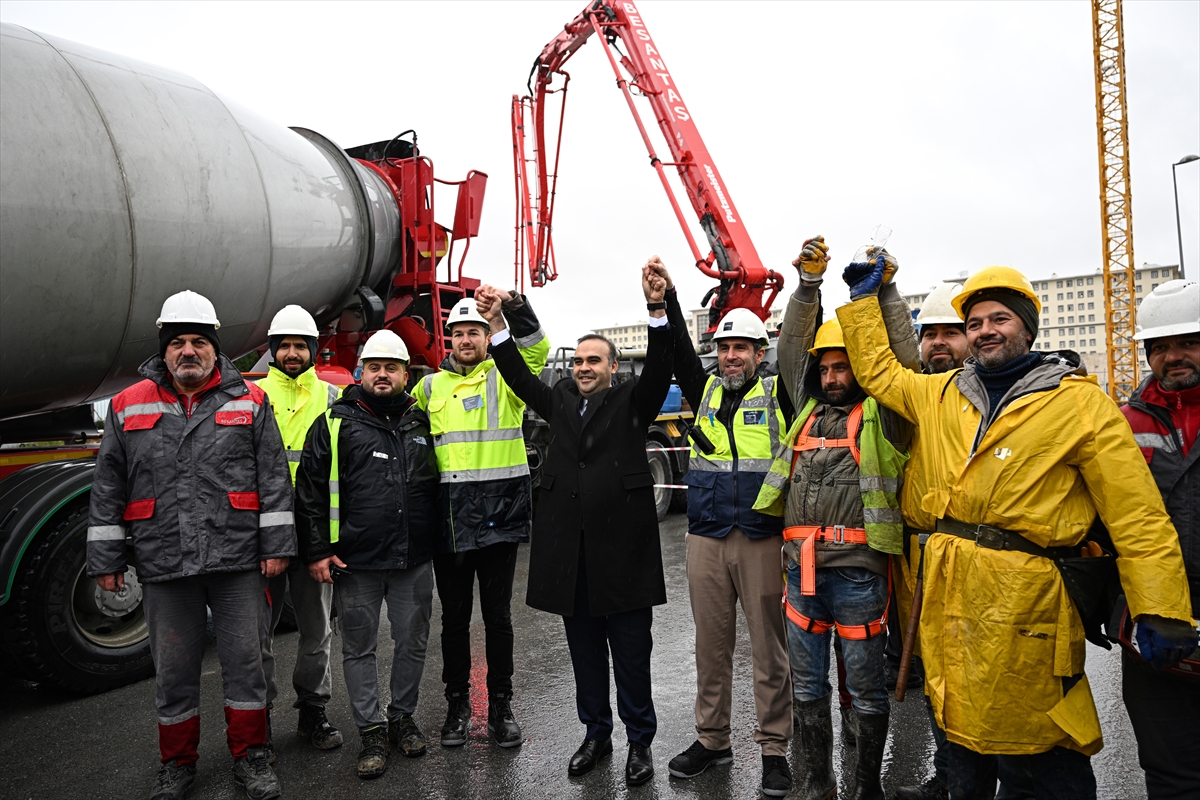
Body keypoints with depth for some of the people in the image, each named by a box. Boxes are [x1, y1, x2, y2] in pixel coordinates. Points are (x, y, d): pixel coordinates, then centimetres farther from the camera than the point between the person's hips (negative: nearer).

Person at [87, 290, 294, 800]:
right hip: (163, 566, 2)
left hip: (238, 562, -1)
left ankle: (250, 755, 25)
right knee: (173, 668, 13)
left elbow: (274, 479, 0)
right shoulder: (130, 406, 7)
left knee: (244, 659, 7)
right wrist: (105, 559, 6)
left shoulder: (249, 402, 3)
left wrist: (276, 545, -5)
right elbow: (108, 488, 9)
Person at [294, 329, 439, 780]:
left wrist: (439, 543, 11)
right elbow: (309, 489, -2)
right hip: (356, 562, -2)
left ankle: (402, 717, 32)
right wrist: (316, 551, -8)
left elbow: (438, 485, 16)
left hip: (415, 561, 3)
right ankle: (372, 731, 24)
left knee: (412, 644, 13)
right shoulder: (335, 422, -1)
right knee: (359, 649, 8)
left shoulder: (421, 422, 9)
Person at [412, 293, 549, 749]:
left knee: (498, 614, 8)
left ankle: (501, 706, 22)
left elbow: (537, 348, -17)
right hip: (448, 519, 3)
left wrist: (513, 304, -32)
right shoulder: (430, 386, 12)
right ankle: (457, 704, 27)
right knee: (454, 617, 12)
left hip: (498, 514, -3)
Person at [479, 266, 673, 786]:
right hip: (570, 549, 4)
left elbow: (659, 368, -11)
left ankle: (639, 741, 21)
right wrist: (496, 322, -3)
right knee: (585, 651, 15)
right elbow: (519, 377, 7)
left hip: (622, 546, -4)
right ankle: (596, 734, 30)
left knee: (631, 652, 5)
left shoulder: (632, 402, 4)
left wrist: (656, 308, -25)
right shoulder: (561, 403, 14)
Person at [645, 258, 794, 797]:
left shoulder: (779, 394, 2)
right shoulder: (705, 391, 9)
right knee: (710, 645, 12)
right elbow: (677, 350, -2)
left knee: (769, 648, 6)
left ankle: (773, 749, 19)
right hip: (706, 539, 3)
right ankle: (711, 740, 27)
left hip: (763, 539, -3)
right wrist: (666, 297, -14)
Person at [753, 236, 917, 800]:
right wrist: (808, 283, 5)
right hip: (802, 568, 5)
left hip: (857, 570, -5)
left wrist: (885, 292, -8)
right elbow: (791, 346, 12)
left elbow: (903, 356, -9)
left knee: (866, 688, 9)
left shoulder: (880, 415, 2)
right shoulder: (809, 409, 14)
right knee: (807, 687, 15)